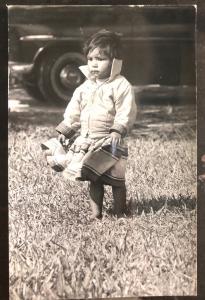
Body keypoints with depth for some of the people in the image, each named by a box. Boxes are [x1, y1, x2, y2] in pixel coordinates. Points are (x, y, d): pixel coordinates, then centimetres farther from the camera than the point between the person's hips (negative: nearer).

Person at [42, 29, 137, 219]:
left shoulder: (121, 86, -8)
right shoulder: (84, 87, 10)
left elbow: (126, 113, -15)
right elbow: (73, 113, 16)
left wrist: (117, 131, -27)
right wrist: (64, 132, 11)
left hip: (110, 142, -5)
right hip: (86, 141, 6)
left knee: (116, 179, 3)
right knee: (94, 179, 12)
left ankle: (119, 214, 16)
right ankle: (96, 214, 20)